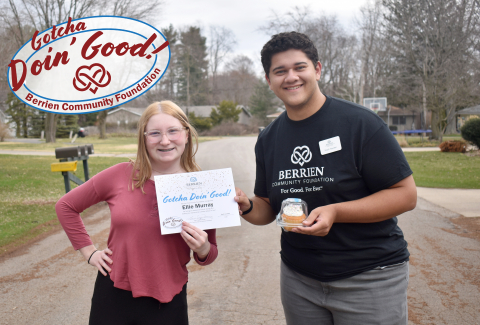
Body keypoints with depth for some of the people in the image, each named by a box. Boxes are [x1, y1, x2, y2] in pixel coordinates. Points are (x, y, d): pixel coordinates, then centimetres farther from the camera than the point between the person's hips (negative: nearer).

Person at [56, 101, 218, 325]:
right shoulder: (120, 175, -6)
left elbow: (209, 255, 5)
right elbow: (66, 206, 8)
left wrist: (203, 249, -18)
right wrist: (89, 252, 3)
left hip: (167, 304, 0)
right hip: (113, 296, 0)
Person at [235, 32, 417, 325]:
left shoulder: (359, 123, -12)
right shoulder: (268, 139, 4)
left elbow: (406, 194, -13)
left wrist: (335, 212, -24)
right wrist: (246, 206, -11)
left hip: (369, 277, -4)